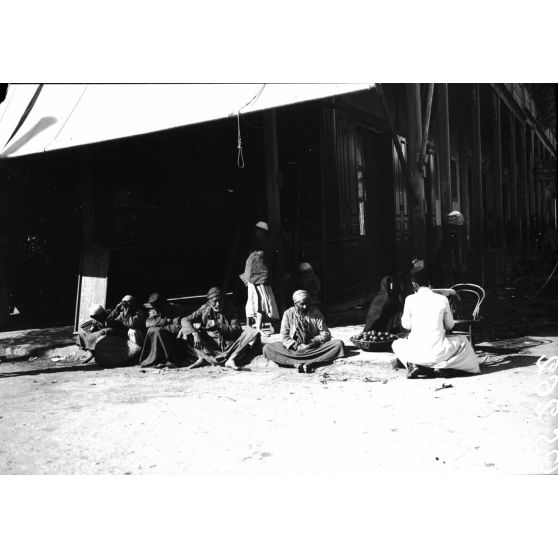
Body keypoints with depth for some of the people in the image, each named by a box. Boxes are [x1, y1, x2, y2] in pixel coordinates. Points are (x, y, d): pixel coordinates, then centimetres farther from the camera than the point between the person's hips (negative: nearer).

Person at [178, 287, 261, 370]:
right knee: (184, 331, -14)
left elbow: (238, 329, -6)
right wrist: (195, 334, -26)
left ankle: (231, 360, -30)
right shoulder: (204, 309, 1)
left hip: (229, 346, 0)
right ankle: (203, 357, -24)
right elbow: (184, 320, -8)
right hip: (210, 348, 0)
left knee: (253, 333, -22)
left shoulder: (229, 309, 2)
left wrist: (218, 326, -17)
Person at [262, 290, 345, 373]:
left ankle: (310, 363, -40)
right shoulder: (288, 314, 1)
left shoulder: (316, 313, 2)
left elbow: (326, 334, 0)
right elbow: (284, 337, -2)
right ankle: (296, 364, -40)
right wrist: (297, 346, -19)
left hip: (315, 349, 1)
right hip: (294, 349, 0)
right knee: (267, 348, -23)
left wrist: (314, 342, -17)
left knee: (339, 344, -25)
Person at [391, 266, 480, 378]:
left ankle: (412, 364, 2)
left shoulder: (410, 300, -3)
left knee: (396, 344, 33)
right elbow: (450, 325, 12)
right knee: (462, 340, 29)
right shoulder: (442, 299, -1)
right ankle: (441, 365, 7)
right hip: (438, 353, 0)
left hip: (416, 352, 0)